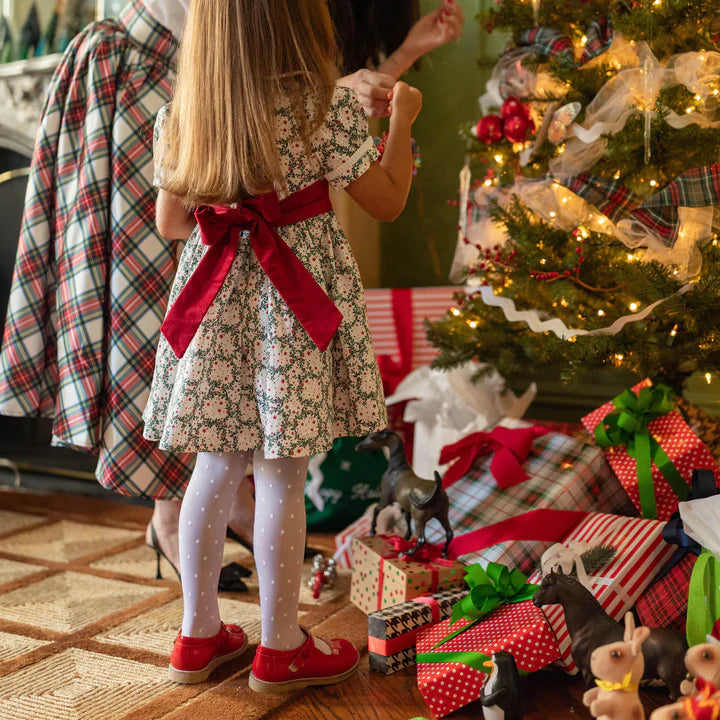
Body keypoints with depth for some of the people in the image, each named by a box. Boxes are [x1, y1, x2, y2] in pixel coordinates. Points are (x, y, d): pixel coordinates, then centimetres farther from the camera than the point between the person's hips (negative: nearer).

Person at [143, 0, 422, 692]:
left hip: (217, 305, 5)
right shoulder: (326, 107, -11)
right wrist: (401, 119, 12)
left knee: (217, 467, 15)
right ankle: (280, 648, 21)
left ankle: (199, 634, 28)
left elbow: (170, 223, 11)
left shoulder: (179, 116, 3)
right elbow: (388, 201, -2)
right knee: (281, 479, 4)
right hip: (295, 310, -4)